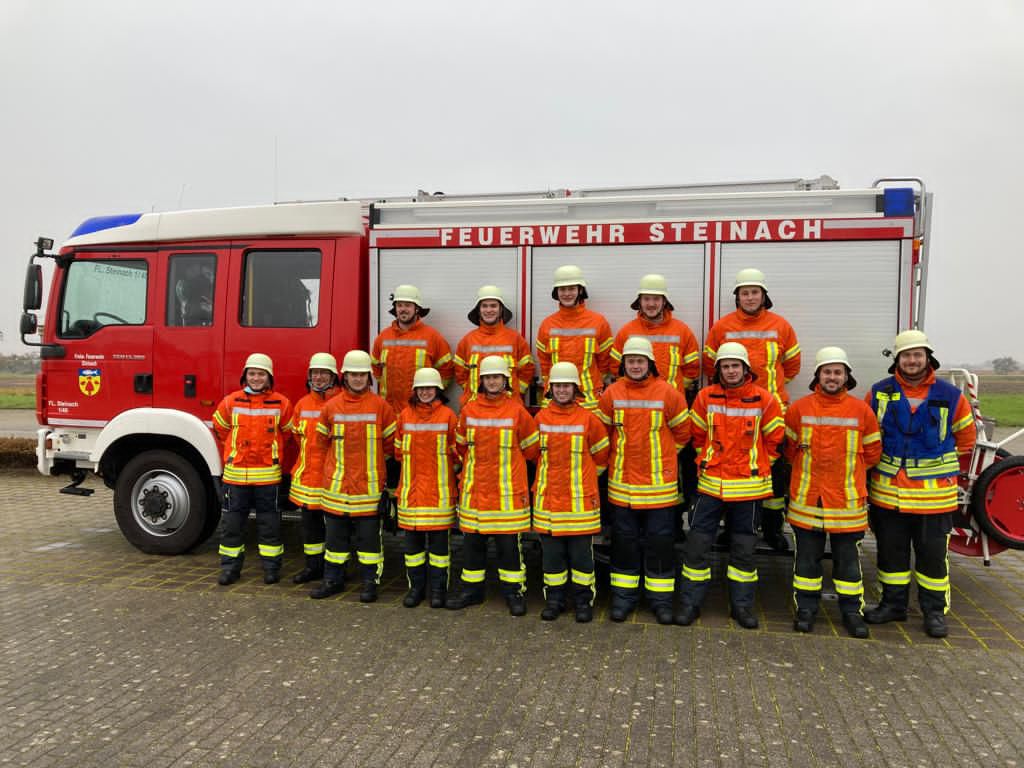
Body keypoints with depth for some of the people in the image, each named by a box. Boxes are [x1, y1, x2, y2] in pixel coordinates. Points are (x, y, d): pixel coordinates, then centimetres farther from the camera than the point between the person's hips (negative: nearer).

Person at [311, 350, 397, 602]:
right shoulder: (331, 406, 3)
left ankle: (370, 581, 14)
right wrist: (341, 459, 13)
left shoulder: (380, 406, -3)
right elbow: (323, 439, 17)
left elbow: (390, 442, 4)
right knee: (335, 533, 12)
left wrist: (370, 457, 6)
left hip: (369, 484, -2)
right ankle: (333, 579, 25)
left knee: (368, 534, 4)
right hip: (337, 483, 2)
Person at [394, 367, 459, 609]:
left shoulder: (447, 415, -3)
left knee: (439, 539, 4)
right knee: (413, 540, 9)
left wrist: (439, 466, 2)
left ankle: (438, 589, 15)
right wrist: (415, 464, 9)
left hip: (439, 489, -2)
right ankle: (416, 586, 22)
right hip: (411, 488, 3)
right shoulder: (405, 414, 5)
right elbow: (398, 450, 13)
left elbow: (456, 451, 1)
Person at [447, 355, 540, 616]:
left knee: (509, 543, 4)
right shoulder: (469, 410, 3)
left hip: (508, 491, -3)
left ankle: (514, 591, 18)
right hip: (474, 490, 3)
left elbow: (530, 448, 4)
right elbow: (461, 446, 16)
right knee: (472, 541, 12)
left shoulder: (516, 410, -5)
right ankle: (472, 589, 26)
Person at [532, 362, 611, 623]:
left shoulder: (588, 419, -5)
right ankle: (554, 599, 22)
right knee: (551, 552, 9)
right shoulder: (540, 418, 2)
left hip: (581, 499, -2)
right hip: (547, 498, 2)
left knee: (581, 551, 5)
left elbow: (601, 454, 7)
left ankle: (583, 600, 18)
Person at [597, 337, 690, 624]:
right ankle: (624, 595, 23)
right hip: (622, 482, 2)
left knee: (660, 541, 6)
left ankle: (660, 597, 19)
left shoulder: (668, 393, -6)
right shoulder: (612, 394, -1)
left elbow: (681, 432, 6)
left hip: (659, 483, -2)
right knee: (624, 540, 11)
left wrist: (660, 456, 11)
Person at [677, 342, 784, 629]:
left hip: (748, 486, 0)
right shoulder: (705, 397, -2)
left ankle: (742, 604, 25)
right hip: (710, 484, 1)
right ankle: (689, 602, 14)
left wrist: (756, 466, 8)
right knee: (696, 545, 2)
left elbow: (774, 439, 6)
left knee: (744, 549, 11)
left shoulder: (765, 399, -5)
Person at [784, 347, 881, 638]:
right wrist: (808, 468, 8)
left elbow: (872, 451, 9)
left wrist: (848, 471, 9)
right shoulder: (799, 408, -1)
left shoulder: (861, 410, -1)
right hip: (807, 498, 0)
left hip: (847, 499, 0)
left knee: (848, 557, 10)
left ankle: (852, 611, 23)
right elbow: (790, 447, 11)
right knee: (807, 556, 10)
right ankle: (806, 609, 21)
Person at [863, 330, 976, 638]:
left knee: (933, 553, 7)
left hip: (934, 494, -1)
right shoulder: (879, 393, 0)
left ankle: (935, 610, 22)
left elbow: (966, 436, 11)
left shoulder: (950, 395, -2)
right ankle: (893, 604, 27)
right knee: (890, 551, 12)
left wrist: (940, 464, 8)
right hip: (888, 493, 1)